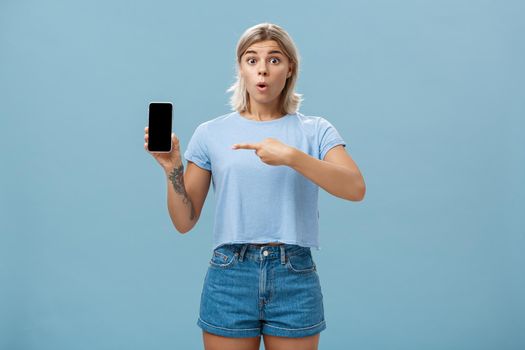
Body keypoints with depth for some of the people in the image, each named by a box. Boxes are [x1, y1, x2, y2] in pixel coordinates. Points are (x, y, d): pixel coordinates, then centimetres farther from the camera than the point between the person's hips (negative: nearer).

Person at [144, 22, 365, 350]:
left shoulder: (316, 131, 2)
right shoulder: (210, 133, 4)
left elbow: (355, 188, -15)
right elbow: (185, 221, 3)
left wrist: (291, 156, -26)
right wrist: (173, 169, -14)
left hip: (295, 277, 0)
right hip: (229, 275, 1)